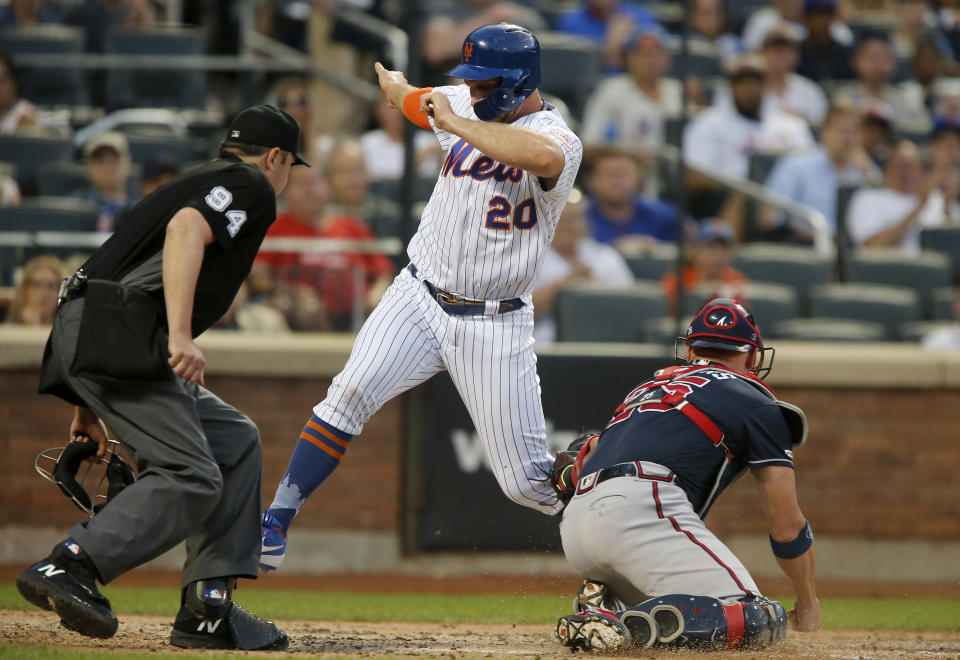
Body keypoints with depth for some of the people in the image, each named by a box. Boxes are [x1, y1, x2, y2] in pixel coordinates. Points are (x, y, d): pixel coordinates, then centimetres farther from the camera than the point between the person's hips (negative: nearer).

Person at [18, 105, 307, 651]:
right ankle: (70, 569, -26)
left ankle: (209, 608, 5)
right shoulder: (249, 186, 4)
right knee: (191, 477, -16)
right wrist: (180, 335, -28)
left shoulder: (199, 181, 32)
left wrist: (92, 401, 30)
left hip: (86, 338, 10)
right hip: (115, 336, -10)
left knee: (234, 440, 14)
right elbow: (186, 229, -18)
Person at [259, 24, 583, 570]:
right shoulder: (461, 106, 5)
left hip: (495, 325, -4)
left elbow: (545, 158, -43)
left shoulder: (557, 138, -16)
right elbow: (409, 98, 31)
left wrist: (458, 125, -34)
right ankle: (276, 525, -18)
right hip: (420, 299, 4)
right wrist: (390, 80, 53)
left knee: (527, 481, -4)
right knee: (352, 391, -21)